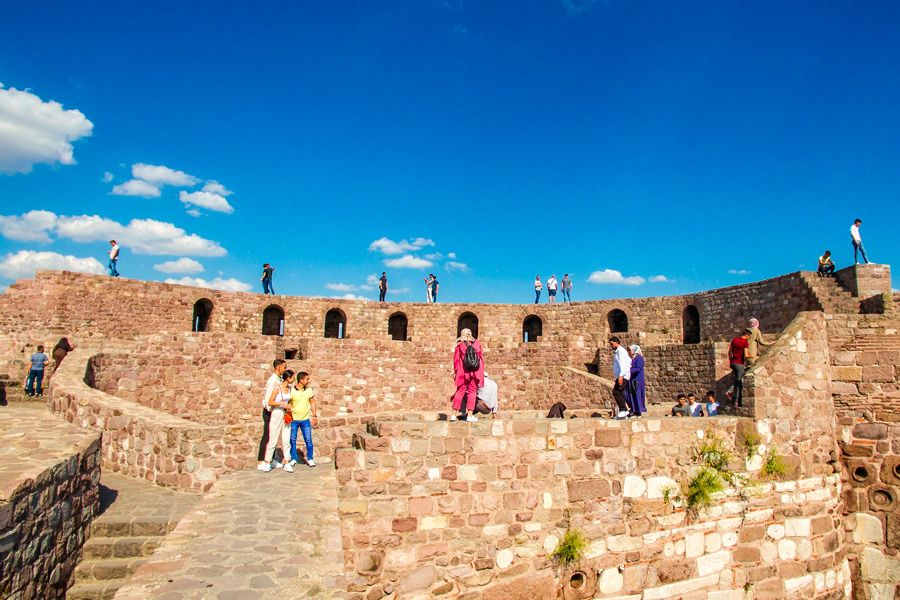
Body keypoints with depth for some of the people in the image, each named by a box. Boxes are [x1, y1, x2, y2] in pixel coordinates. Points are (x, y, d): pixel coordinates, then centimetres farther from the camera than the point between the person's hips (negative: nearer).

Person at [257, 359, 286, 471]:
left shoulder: (280, 379, 9)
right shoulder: (273, 380, -18)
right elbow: (268, 399, -21)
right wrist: (270, 411, -14)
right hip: (269, 411, -9)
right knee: (267, 436, -4)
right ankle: (261, 462, 2)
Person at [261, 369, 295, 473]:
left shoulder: (289, 387, 6)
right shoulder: (277, 388, -12)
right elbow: (270, 402, -12)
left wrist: (288, 407, 6)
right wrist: (282, 403, -18)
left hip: (285, 415, 5)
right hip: (276, 414, -5)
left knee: (286, 441, 3)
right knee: (273, 440, 0)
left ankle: (286, 463, 6)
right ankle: (267, 462, 13)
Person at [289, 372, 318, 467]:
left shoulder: (309, 390, 4)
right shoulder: (291, 391, -7)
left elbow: (312, 402, 11)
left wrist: (314, 415, 6)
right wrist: (289, 409, -23)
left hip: (305, 419, 2)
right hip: (293, 419, -2)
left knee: (308, 440, -1)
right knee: (292, 440, 5)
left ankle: (310, 459, 12)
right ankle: (293, 459, 21)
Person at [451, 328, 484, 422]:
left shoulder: (459, 345, 4)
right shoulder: (477, 343, 7)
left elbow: (456, 359, 3)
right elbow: (481, 357, 8)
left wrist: (455, 371, 9)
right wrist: (481, 371, 14)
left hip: (463, 372, 0)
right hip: (475, 371, 0)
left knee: (460, 392, 7)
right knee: (472, 392, 5)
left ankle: (454, 415, 4)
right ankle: (469, 415, 0)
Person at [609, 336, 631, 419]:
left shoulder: (621, 351, -8)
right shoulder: (617, 351, 22)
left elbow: (622, 363, -19)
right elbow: (629, 360, 29)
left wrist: (621, 375, -27)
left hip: (623, 376, -10)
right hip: (620, 376, 10)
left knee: (616, 392, -17)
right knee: (620, 394, 6)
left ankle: (624, 410, -16)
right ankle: (623, 413, 6)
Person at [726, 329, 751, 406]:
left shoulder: (734, 340, 7)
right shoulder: (746, 343, -12)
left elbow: (729, 352, 12)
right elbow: (745, 355, -19)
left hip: (733, 362, 6)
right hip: (740, 364, -6)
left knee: (737, 379, 23)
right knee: (739, 381, 2)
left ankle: (730, 391, 4)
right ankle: (737, 401, 6)